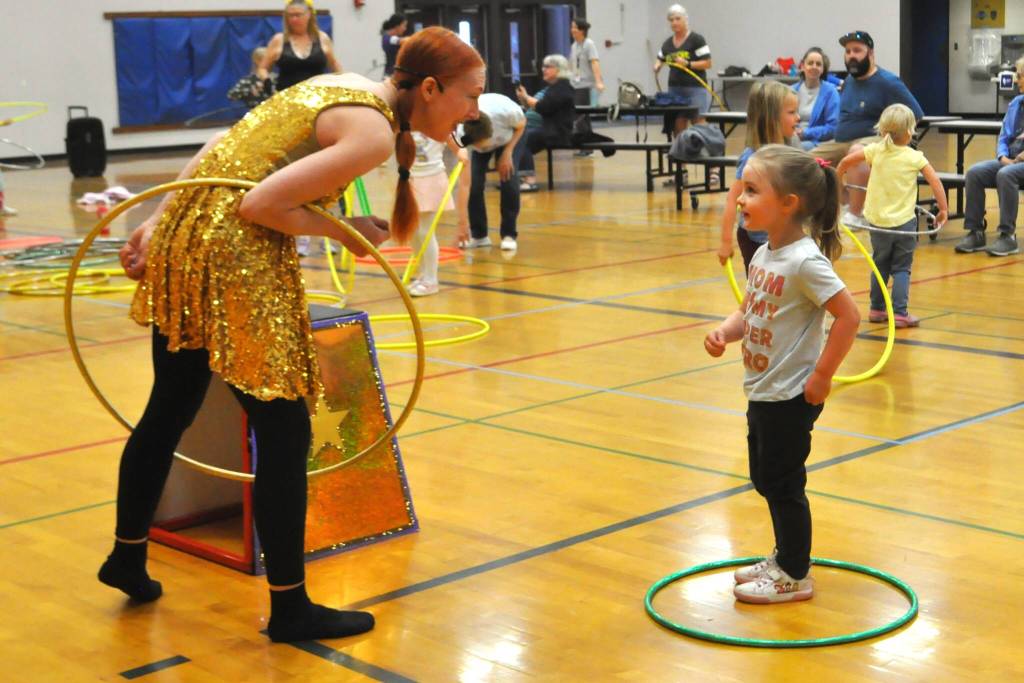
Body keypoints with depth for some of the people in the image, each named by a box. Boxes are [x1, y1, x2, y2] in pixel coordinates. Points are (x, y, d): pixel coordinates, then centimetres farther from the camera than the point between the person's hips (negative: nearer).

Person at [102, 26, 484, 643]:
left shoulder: (345, 88, 14)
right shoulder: (374, 133, -14)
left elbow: (227, 149, 14)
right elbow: (262, 205, -20)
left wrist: (159, 222, 16)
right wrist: (343, 231, -6)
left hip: (183, 236, 10)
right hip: (237, 254, -10)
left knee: (169, 411, 22)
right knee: (285, 432, 1)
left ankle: (127, 558, 39)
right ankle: (290, 607, 11)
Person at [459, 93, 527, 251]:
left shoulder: (507, 112, -44)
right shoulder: (461, 134, -39)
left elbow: (521, 125, -16)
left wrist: (507, 152, -24)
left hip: (509, 138, -1)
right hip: (478, 137, 1)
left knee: (509, 182, -18)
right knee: (474, 184, -17)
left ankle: (509, 235, -3)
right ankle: (478, 235, 2)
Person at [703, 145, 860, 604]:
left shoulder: (805, 261, -22)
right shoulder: (764, 255, 4)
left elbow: (849, 316, -24)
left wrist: (821, 377, -20)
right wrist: (725, 331, -6)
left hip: (791, 397, -9)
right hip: (762, 392, 9)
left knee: (782, 484, 3)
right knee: (766, 480, 20)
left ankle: (795, 576, 20)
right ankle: (785, 558, 38)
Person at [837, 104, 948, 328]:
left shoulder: (876, 150, -3)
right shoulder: (914, 157, -8)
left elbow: (846, 161, -3)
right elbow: (935, 181, -11)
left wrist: (837, 180, 14)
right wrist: (943, 210, -2)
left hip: (878, 220, 3)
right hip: (904, 222, -3)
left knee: (880, 266, 17)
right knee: (901, 269, 4)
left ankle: (877, 309, 21)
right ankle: (899, 313, -3)